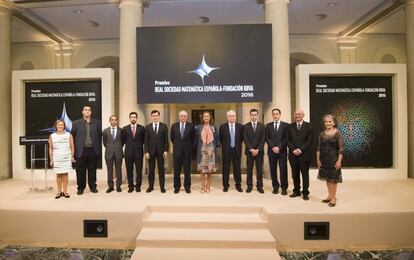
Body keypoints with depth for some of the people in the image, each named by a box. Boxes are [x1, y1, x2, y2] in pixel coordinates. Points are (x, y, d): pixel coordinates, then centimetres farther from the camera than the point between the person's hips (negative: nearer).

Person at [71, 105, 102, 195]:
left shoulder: (97, 122, 5)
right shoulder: (76, 123, 4)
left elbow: (100, 136, 6)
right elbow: (73, 136, 4)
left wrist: (99, 149, 2)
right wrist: (74, 150, 0)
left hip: (93, 150, 1)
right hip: (81, 150, 0)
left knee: (92, 169, 8)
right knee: (81, 170, 6)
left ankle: (93, 187, 20)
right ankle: (80, 188, 18)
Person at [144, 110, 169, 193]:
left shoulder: (164, 126, 2)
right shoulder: (148, 127, 5)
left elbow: (166, 139, 0)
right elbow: (146, 140, 3)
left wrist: (166, 150, -7)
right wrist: (146, 152, -5)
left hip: (161, 151, -1)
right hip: (151, 151, 1)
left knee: (161, 169, 5)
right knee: (151, 169, 7)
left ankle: (162, 187, 12)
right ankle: (150, 186, 16)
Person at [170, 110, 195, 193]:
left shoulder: (190, 126, -2)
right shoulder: (174, 126, 3)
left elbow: (192, 138, 8)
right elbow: (172, 137, 14)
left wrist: (189, 146, 9)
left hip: (187, 151, -1)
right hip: (177, 150, 1)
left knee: (187, 170, 5)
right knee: (176, 170, 7)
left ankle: (187, 187, 17)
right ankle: (177, 187, 18)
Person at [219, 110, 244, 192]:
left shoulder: (240, 126, 1)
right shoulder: (222, 127, -2)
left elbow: (242, 137, 11)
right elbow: (220, 138, 8)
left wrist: (238, 145, 9)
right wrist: (225, 145, 9)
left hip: (237, 150, 1)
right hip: (226, 150, -1)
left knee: (237, 168, 7)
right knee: (226, 169, 6)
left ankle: (238, 185, 19)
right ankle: (225, 185, 17)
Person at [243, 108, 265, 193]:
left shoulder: (262, 126, 5)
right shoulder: (246, 126, 3)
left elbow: (263, 139, -1)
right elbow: (245, 139, -2)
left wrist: (258, 149, -10)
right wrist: (251, 149, -12)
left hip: (259, 151, 1)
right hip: (249, 151, 0)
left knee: (259, 169, 4)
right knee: (249, 169, 4)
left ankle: (259, 186, 13)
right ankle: (249, 186, 12)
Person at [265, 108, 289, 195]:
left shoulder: (286, 125, 4)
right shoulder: (268, 125, 10)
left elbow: (286, 138, -3)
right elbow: (267, 138, 2)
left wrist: (279, 147, -12)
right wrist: (273, 147, -11)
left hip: (282, 151, -2)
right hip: (271, 151, 2)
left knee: (283, 170, -1)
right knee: (273, 170, 5)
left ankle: (284, 188, 9)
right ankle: (275, 187, 16)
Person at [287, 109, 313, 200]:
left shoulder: (308, 126, 0)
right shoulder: (290, 126, 9)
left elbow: (309, 140, -6)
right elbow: (288, 140, 5)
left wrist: (300, 149, -14)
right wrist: (293, 150, -9)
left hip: (304, 154, -3)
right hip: (293, 154, 3)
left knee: (305, 174, 5)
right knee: (295, 174, 10)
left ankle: (305, 193, 15)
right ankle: (296, 191, 22)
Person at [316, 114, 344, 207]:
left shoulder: (338, 134, -8)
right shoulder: (322, 134, 3)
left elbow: (341, 149, -10)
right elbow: (319, 148, 4)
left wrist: (339, 161, -14)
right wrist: (318, 159, 0)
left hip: (334, 159, -4)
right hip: (324, 159, 4)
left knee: (333, 178, 4)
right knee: (327, 178, 13)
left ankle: (333, 198, 16)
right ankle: (329, 196, 27)